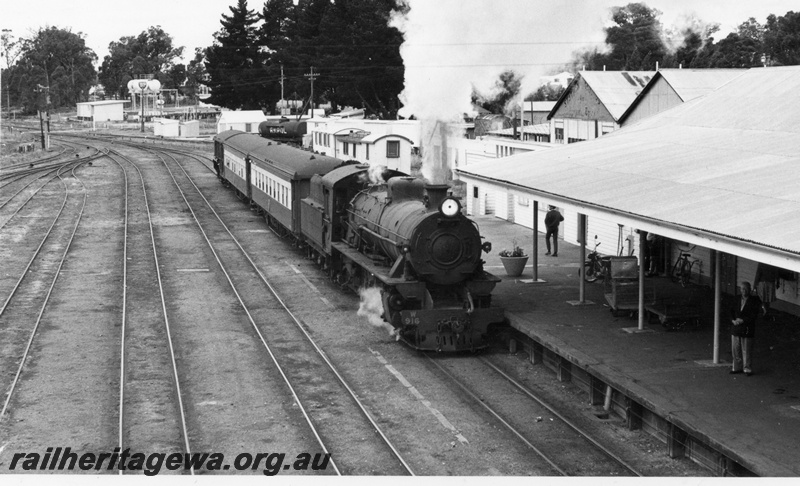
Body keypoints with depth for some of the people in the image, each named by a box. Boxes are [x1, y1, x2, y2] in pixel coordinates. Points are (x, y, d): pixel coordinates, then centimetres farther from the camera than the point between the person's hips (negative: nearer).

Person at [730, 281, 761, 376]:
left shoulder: (754, 301, -5)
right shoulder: (737, 300, 10)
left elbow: (754, 316, -9)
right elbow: (732, 312, 15)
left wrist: (743, 320, -16)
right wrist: (733, 320, -5)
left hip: (747, 329, -5)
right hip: (736, 328, 5)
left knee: (747, 351, 0)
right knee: (735, 349, 8)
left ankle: (748, 369, 10)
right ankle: (737, 367, 20)